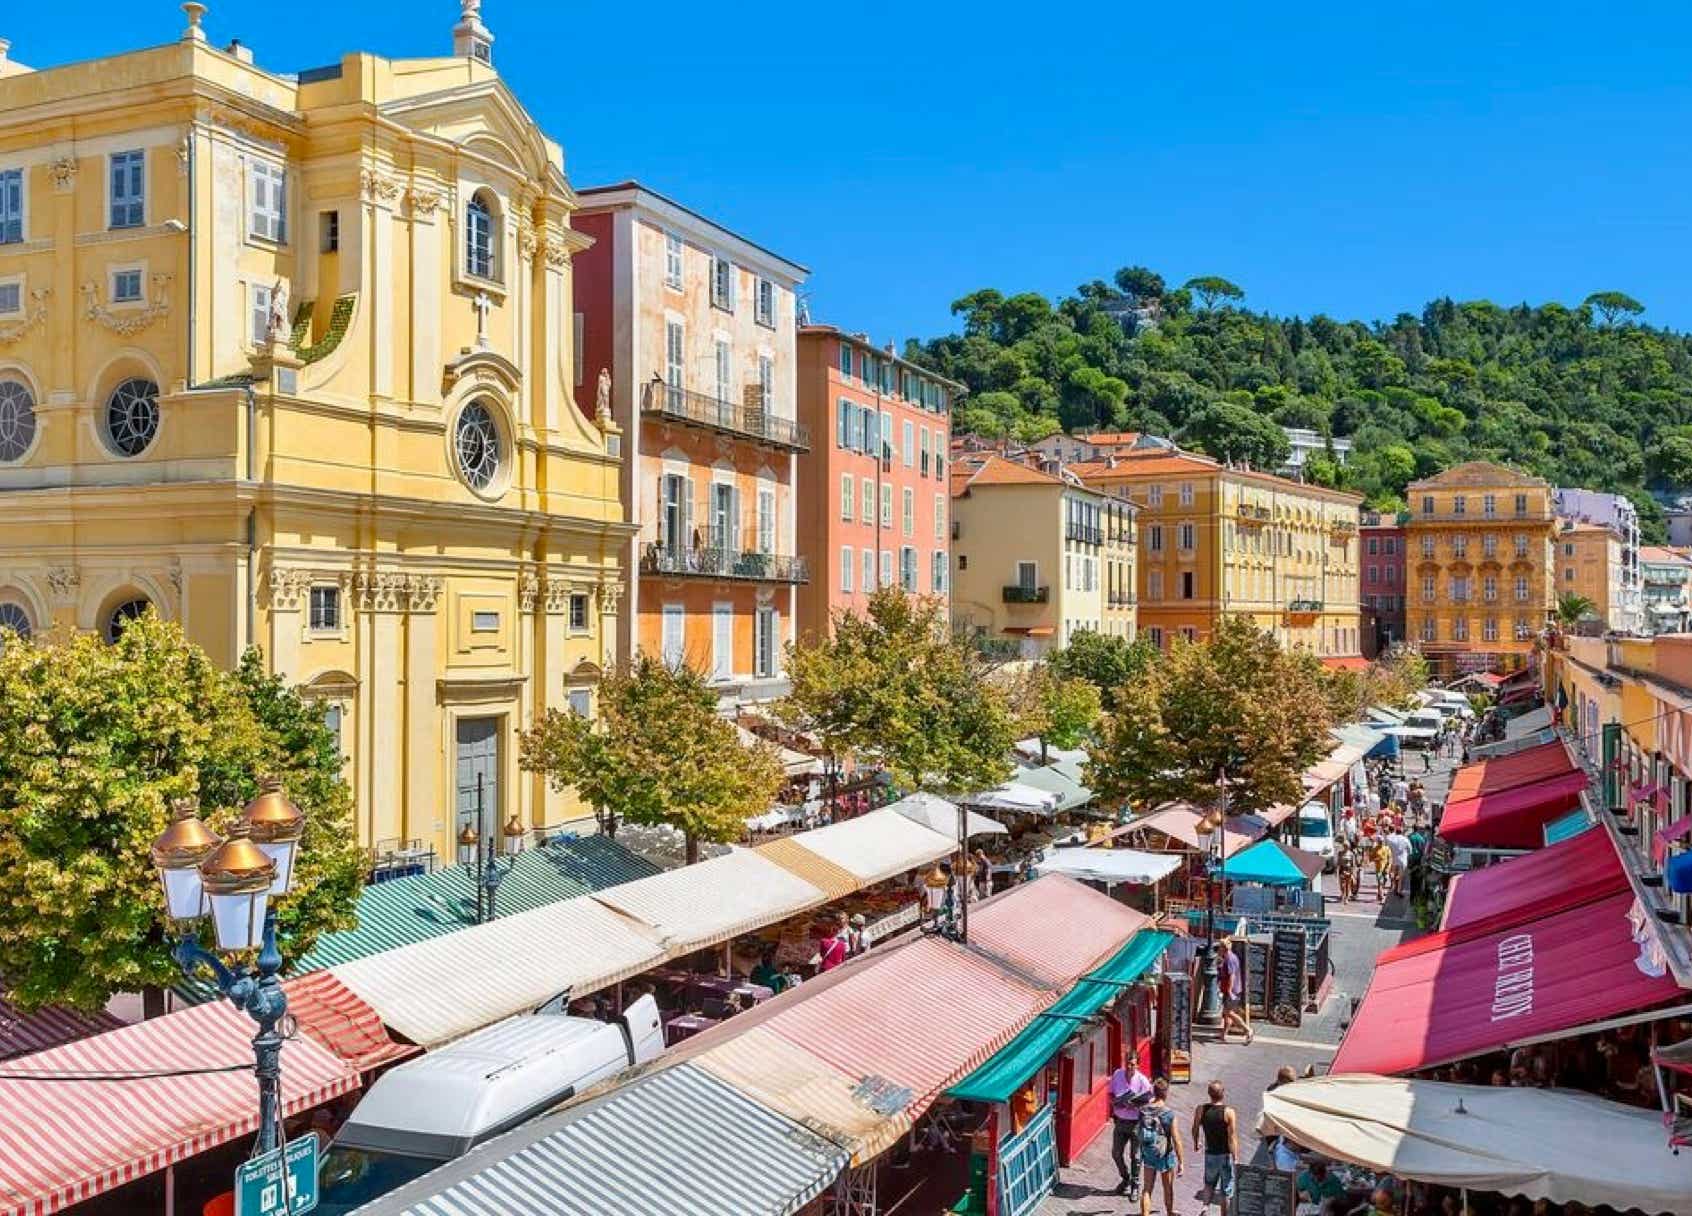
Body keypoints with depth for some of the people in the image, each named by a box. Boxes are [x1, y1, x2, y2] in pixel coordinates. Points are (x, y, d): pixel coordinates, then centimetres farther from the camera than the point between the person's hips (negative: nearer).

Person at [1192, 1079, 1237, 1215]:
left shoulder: (1201, 1110, -6)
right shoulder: (1229, 1112, -17)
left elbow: (1195, 1129, 8)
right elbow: (1232, 1137, -20)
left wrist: (1196, 1143, 27)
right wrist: (1236, 1158, -16)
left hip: (1210, 1154, 3)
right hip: (1226, 1155, -3)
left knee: (1209, 1183, 23)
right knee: (1226, 1190, 11)